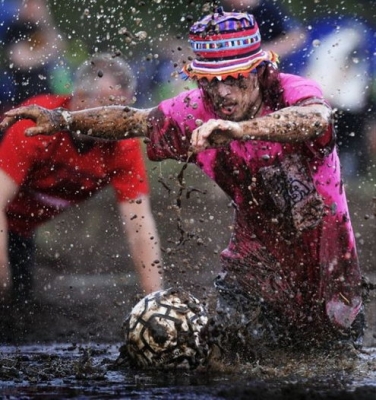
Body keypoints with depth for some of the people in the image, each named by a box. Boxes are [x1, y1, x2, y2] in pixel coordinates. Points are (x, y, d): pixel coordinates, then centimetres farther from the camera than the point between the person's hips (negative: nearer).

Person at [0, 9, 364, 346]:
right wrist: (63, 120, -9)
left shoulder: (293, 93, -26)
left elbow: (315, 120, -50)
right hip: (257, 244, 2)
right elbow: (132, 120, 2)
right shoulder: (194, 113, -13)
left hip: (323, 244, -2)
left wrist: (239, 129, -66)